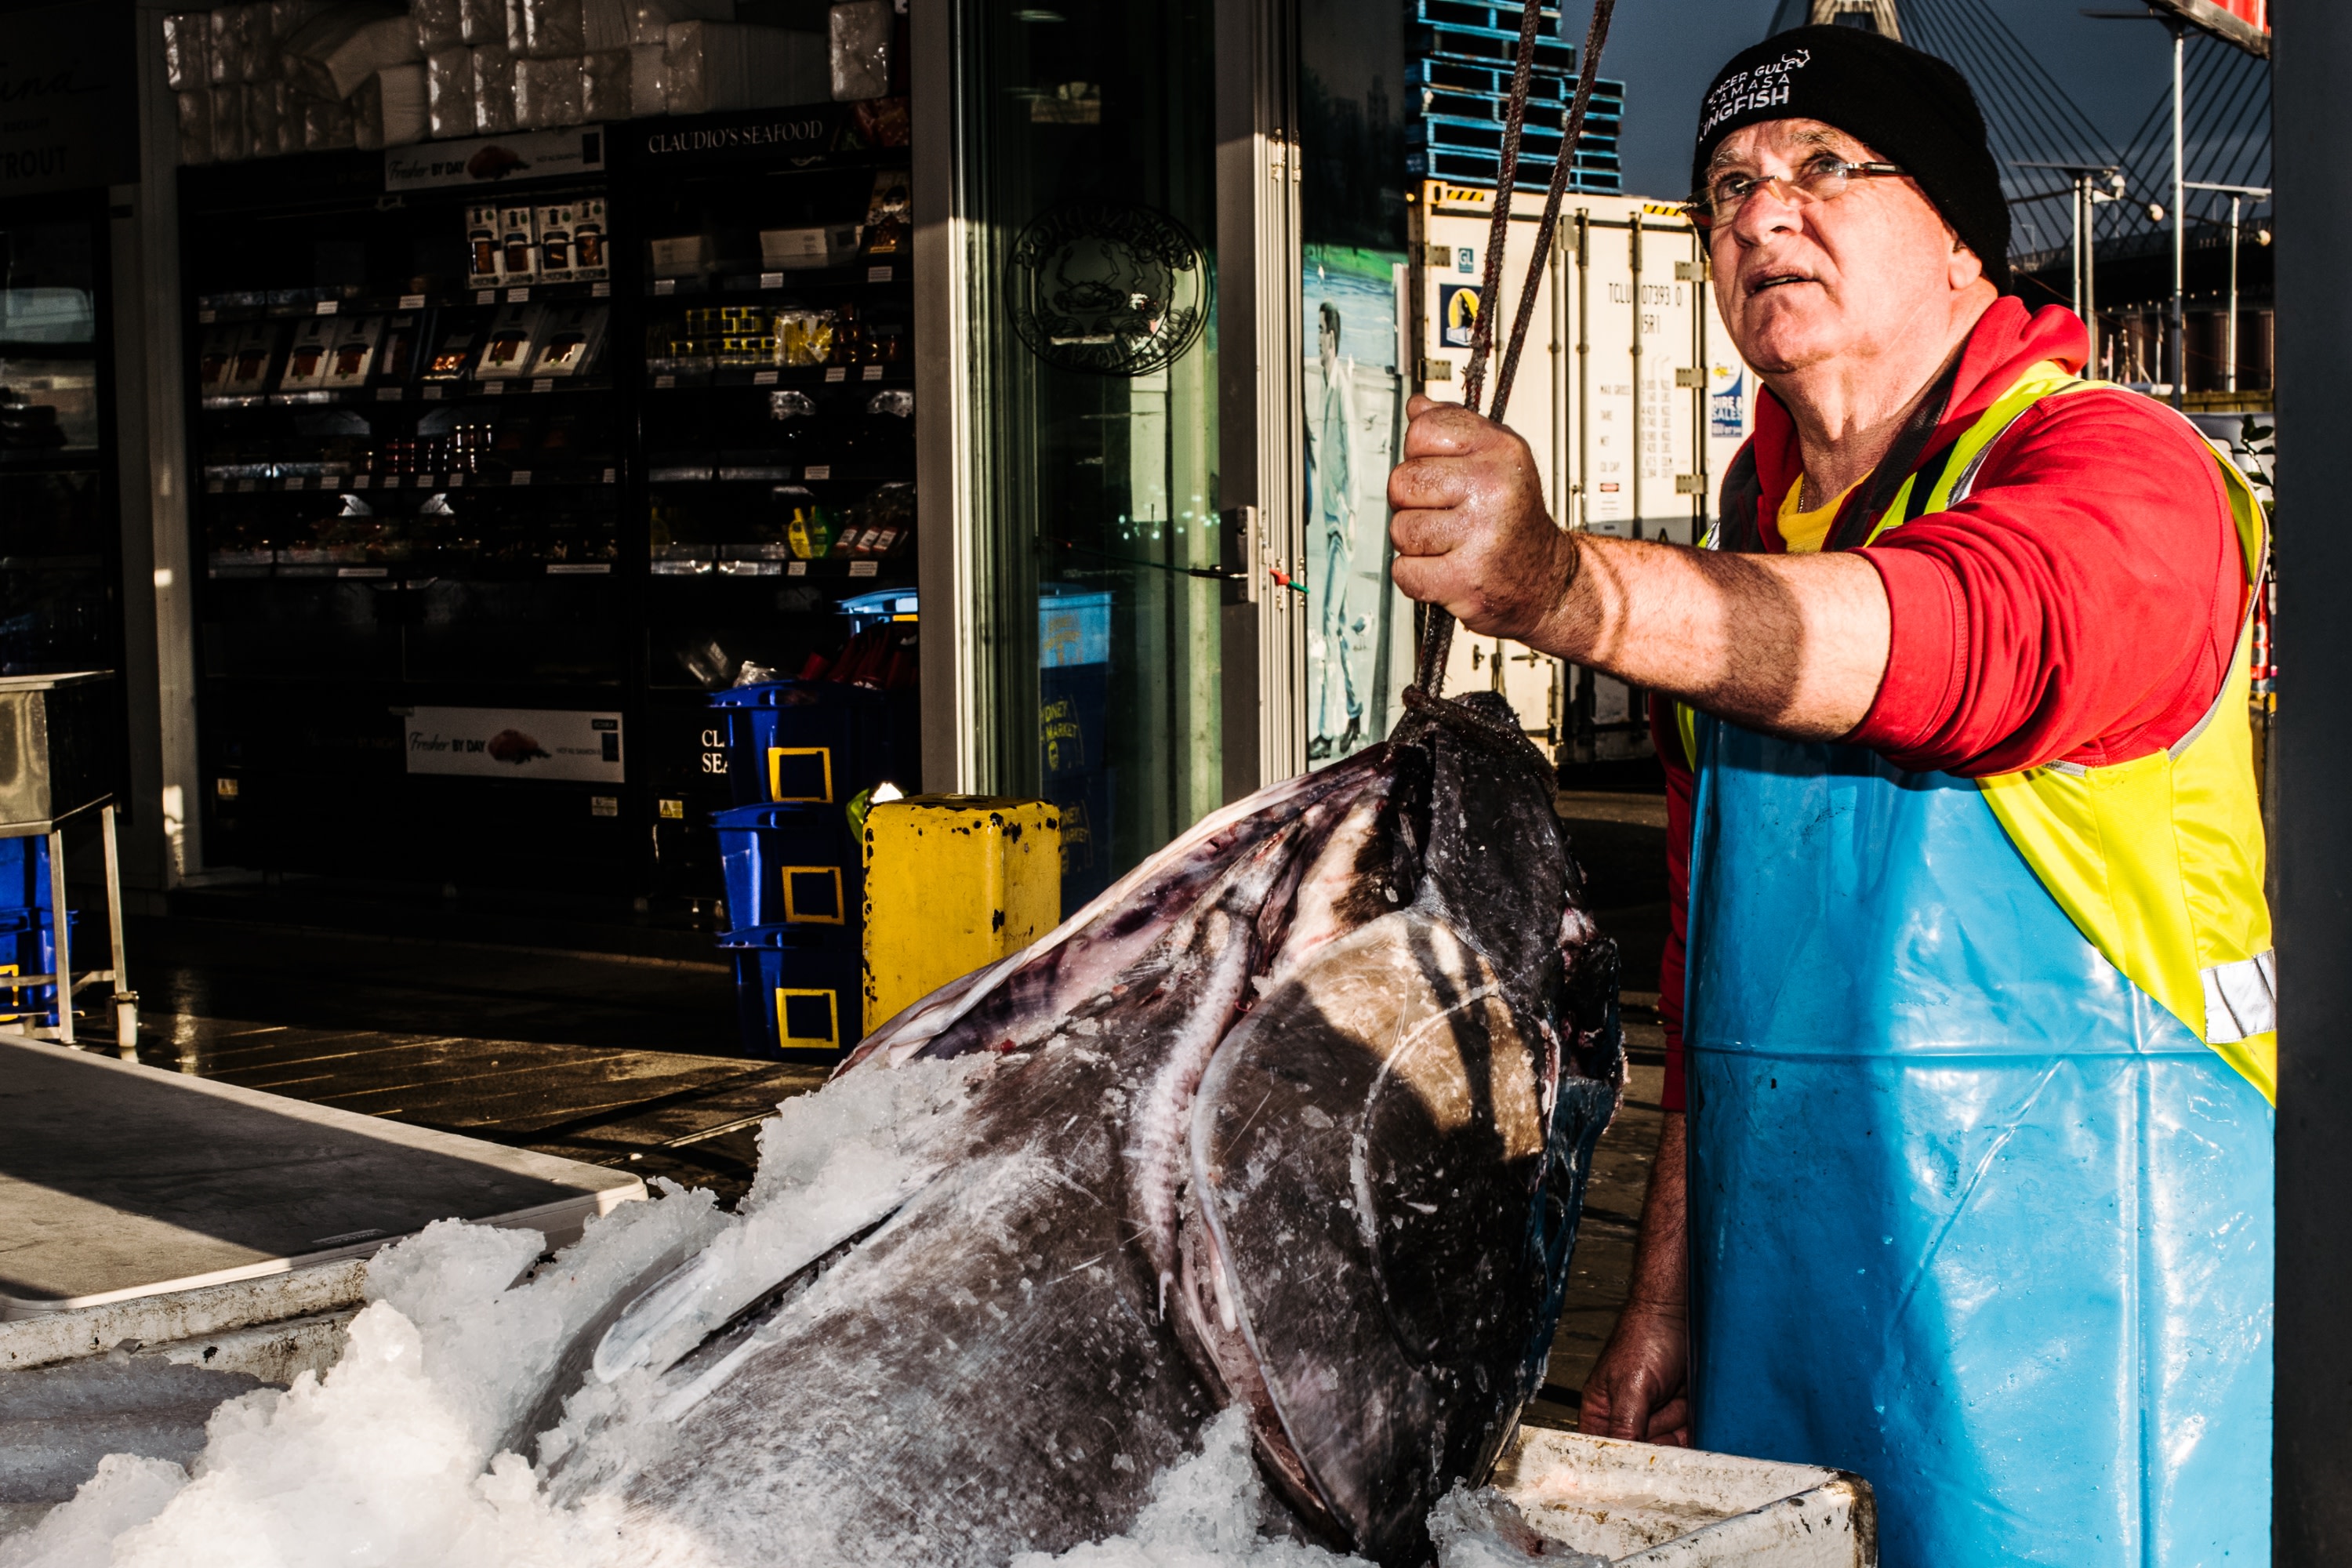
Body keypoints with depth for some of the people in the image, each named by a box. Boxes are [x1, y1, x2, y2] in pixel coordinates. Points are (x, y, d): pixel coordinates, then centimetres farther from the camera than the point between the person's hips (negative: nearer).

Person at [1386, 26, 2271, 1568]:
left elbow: (1962, 640, -35)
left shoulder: (2121, 467, -11)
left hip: (2069, 1312, -6)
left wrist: (1569, 587, -50)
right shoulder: (1751, 540, 11)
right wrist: (1666, 1297, 12)